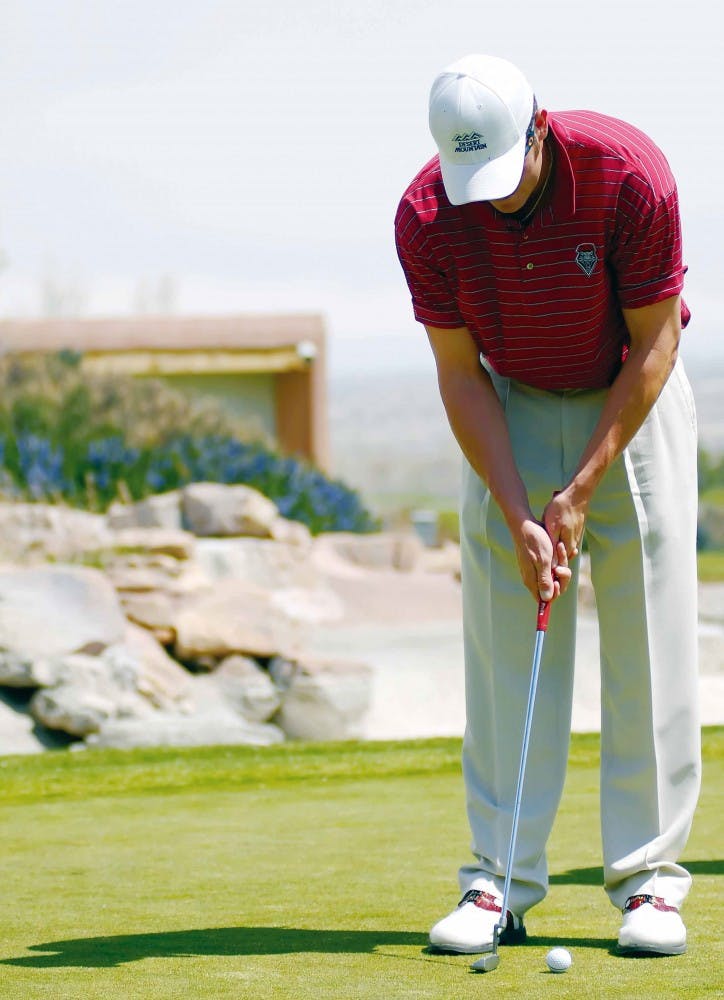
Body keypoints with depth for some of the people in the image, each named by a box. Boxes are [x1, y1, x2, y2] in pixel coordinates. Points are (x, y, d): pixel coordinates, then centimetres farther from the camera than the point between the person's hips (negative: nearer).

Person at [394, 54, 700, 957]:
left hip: (631, 400, -1)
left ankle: (648, 876, -2)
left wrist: (580, 492, -19)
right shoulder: (425, 216, -20)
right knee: (502, 643, -5)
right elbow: (460, 374, -12)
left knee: (647, 637, -6)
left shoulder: (629, 175, -27)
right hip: (512, 409, 2)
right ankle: (500, 882, -4)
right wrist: (518, 516, -19)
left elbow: (653, 348, -18)